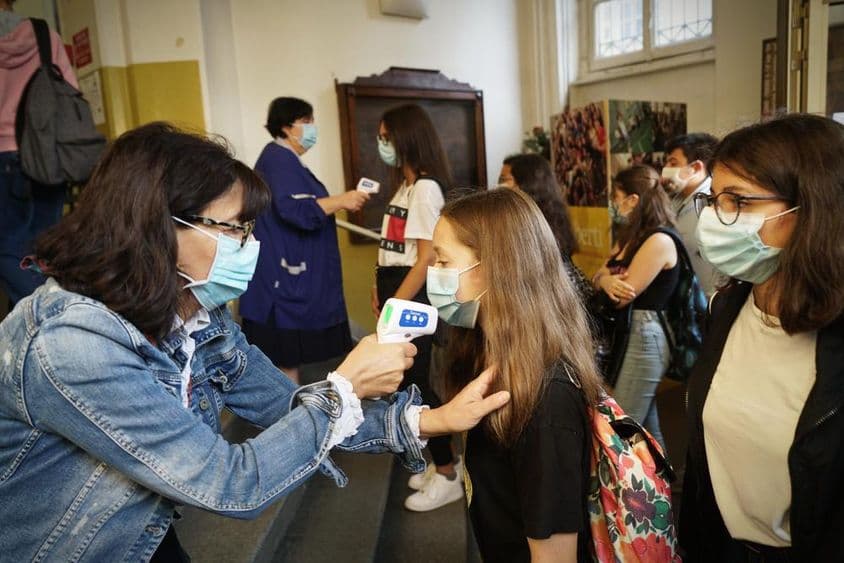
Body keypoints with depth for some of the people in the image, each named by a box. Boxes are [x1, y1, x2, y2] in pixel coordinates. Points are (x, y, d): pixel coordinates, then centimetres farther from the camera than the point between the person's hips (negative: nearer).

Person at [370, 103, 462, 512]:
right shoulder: (405, 186, 15)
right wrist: (380, 293, 9)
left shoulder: (426, 188, -15)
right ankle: (442, 462, 27)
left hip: (413, 297, -9)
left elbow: (426, 259, -19)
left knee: (414, 384, -2)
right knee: (409, 382, 13)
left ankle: (448, 476, 14)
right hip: (397, 293, 9)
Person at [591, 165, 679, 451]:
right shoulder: (630, 235, 14)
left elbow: (623, 296, -19)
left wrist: (606, 278, 1)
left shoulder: (659, 240, -17)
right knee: (647, 428, 18)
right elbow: (598, 277, 6)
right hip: (626, 332, 10)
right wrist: (606, 279, -17)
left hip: (645, 335, -10)